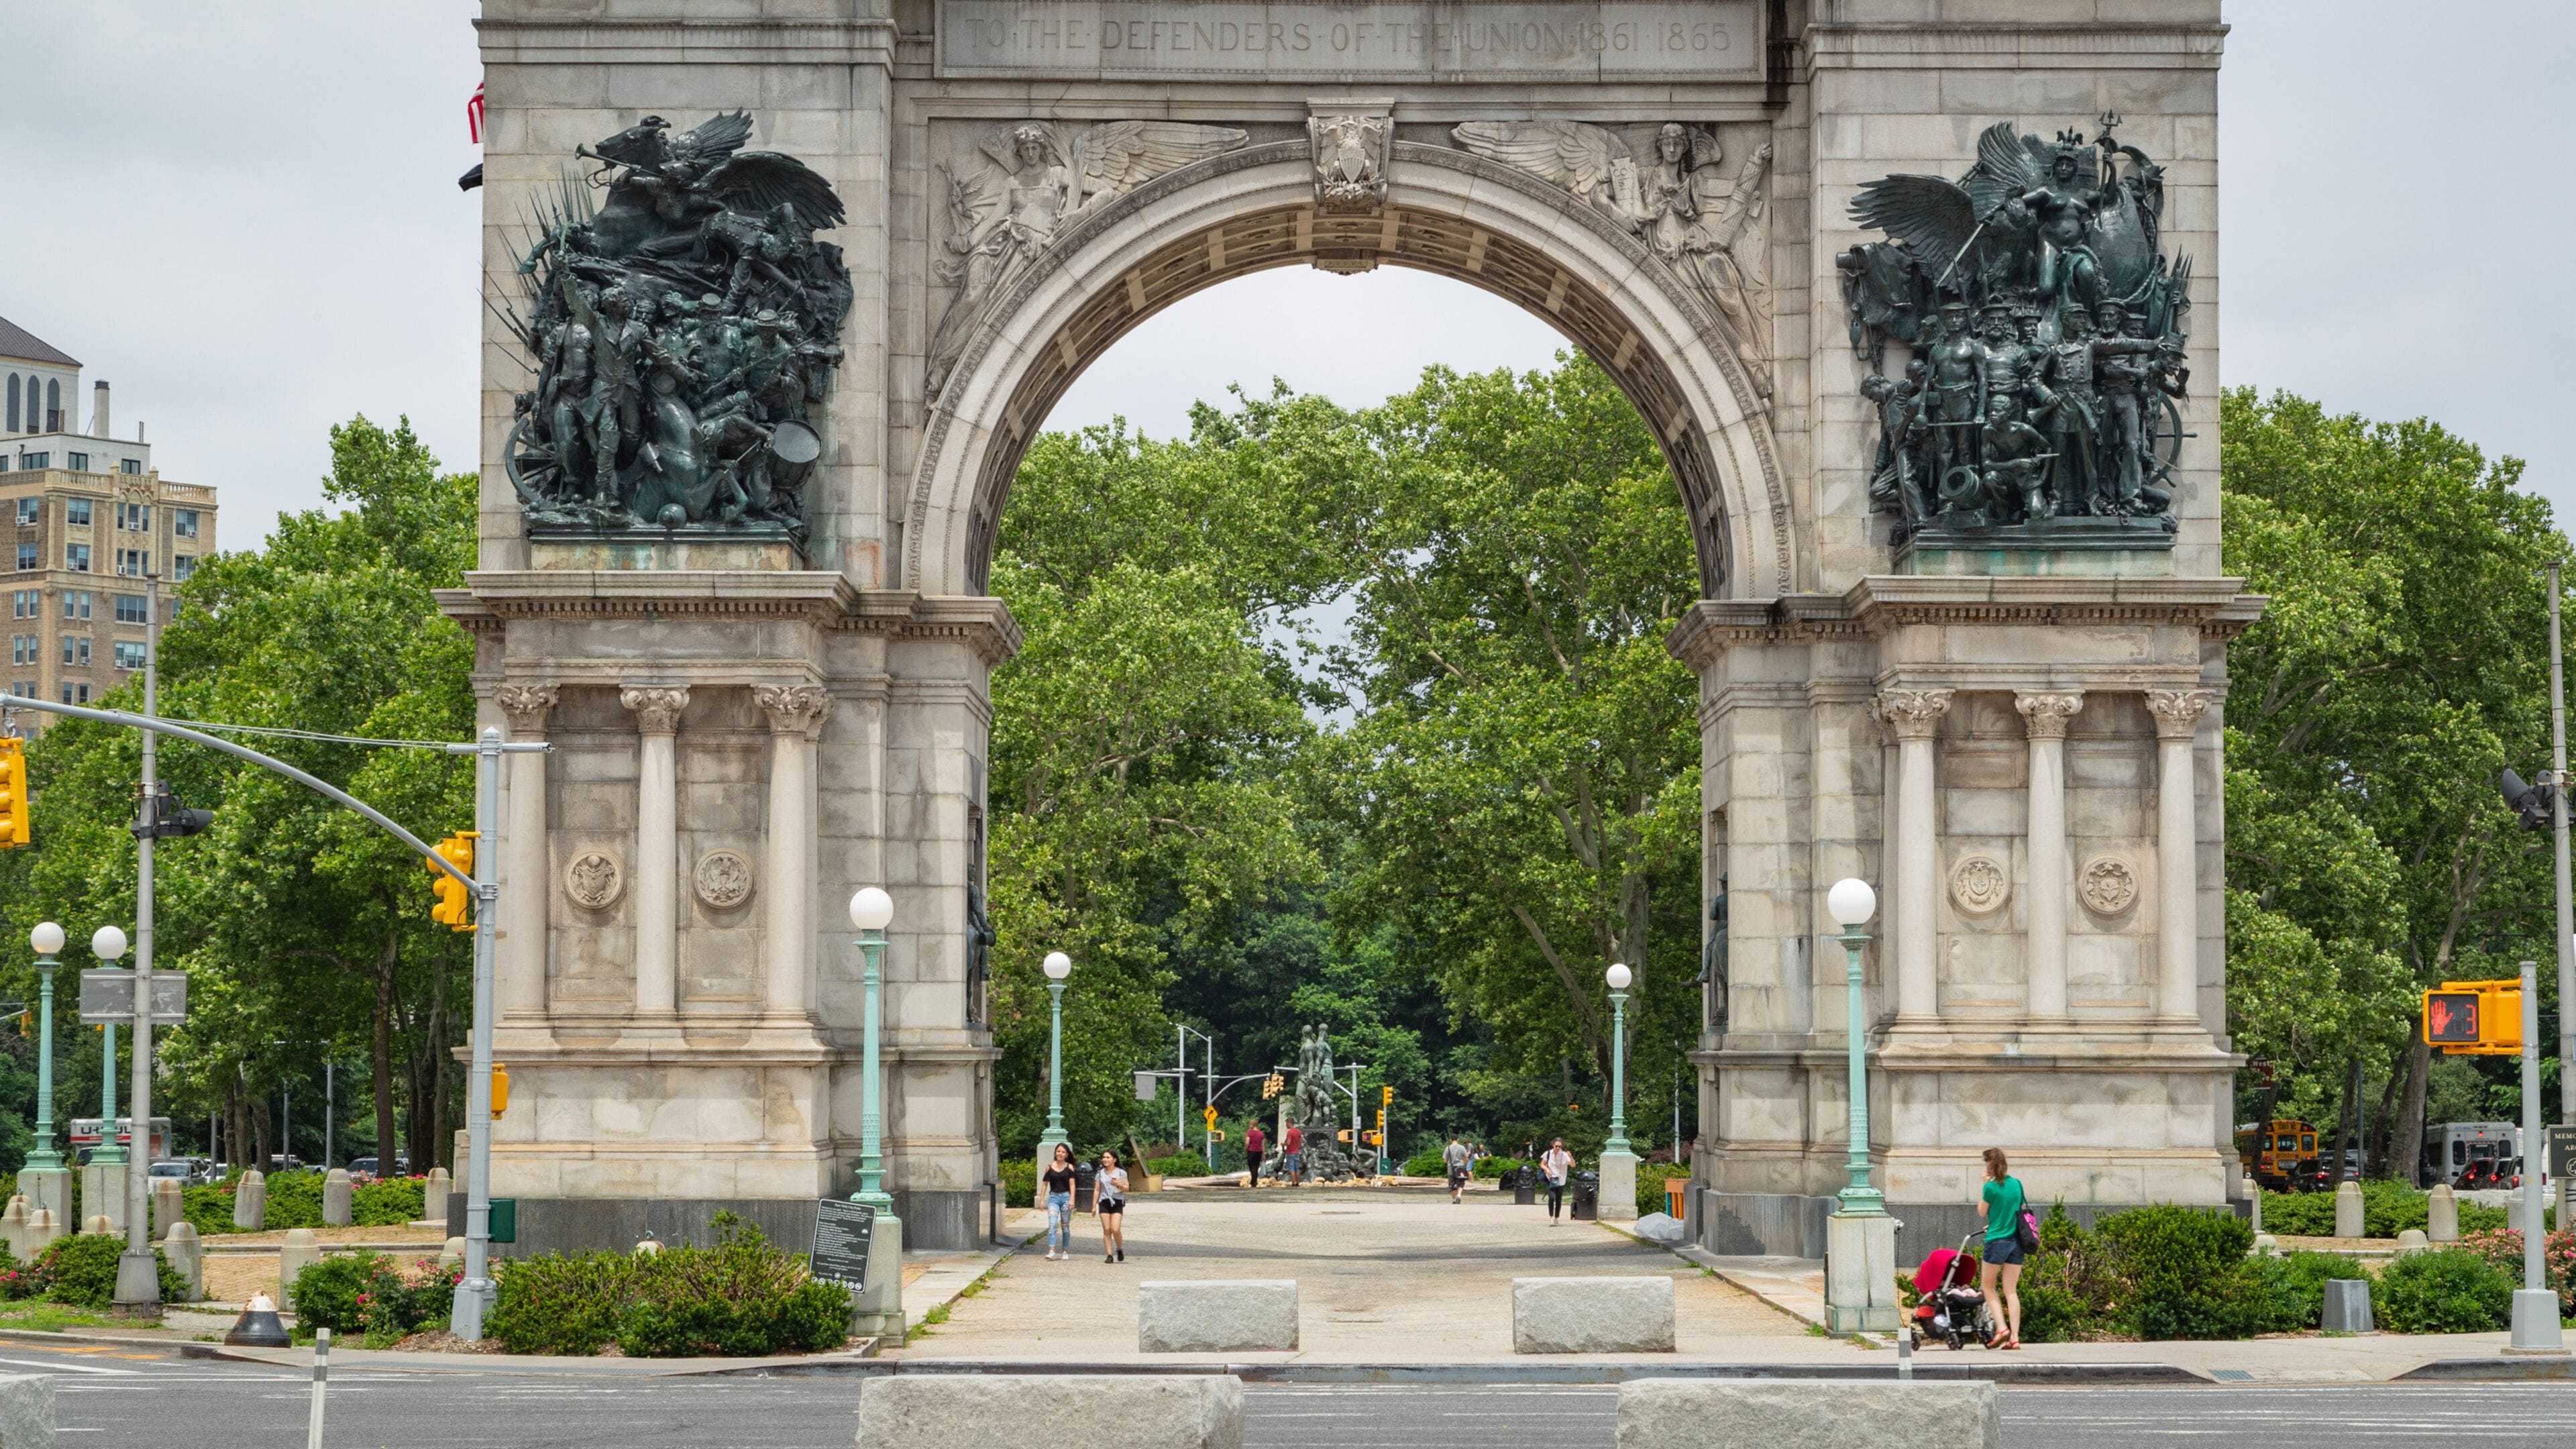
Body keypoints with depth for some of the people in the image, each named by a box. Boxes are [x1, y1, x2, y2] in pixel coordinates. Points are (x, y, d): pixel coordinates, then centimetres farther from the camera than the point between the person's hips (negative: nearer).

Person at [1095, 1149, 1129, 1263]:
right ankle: (1109, 1255, 0)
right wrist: (1094, 1206, 8)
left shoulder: (1121, 1172, 4)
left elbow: (1127, 1188, 4)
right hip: (1104, 1203, 2)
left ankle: (1120, 1250, 12)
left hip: (1117, 1203, -2)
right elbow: (1097, 1190, 12)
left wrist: (1118, 1185, -16)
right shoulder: (1100, 1174, 11)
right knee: (1107, 1230, -3)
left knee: (1116, 1229, -13)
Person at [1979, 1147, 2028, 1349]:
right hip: (2016, 1242, 5)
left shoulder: (1991, 1187, -10)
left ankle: (2002, 1327, -3)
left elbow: (1983, 1212, 3)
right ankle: (2015, 1337, -2)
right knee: (2011, 1291, 6)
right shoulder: (2016, 1184, 6)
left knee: (1988, 1286, 13)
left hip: (1996, 1242, -5)